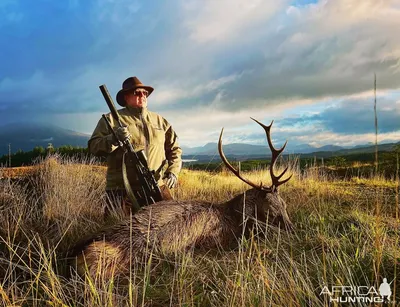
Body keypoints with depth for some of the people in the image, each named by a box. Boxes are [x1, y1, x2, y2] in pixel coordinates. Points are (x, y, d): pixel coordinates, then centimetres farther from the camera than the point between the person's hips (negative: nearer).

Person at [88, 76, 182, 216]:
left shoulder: (159, 120, 15)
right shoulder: (111, 119, 4)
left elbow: (174, 149, 17)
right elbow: (94, 146, -3)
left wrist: (173, 172, 1)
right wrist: (113, 139, -22)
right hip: (122, 190, -3)